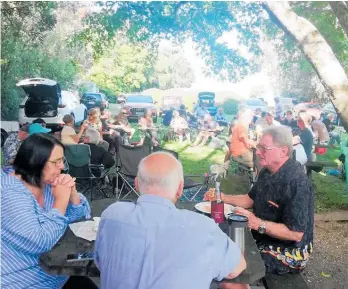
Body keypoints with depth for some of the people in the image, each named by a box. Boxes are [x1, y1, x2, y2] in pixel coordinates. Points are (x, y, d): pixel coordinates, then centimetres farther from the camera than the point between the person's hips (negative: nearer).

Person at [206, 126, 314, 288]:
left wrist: (257, 223, -35)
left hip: (289, 252, -8)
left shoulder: (297, 183, -29)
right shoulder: (268, 171, 0)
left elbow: (296, 233, -29)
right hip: (264, 239, 8)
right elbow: (251, 199, 13)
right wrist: (223, 198, -1)